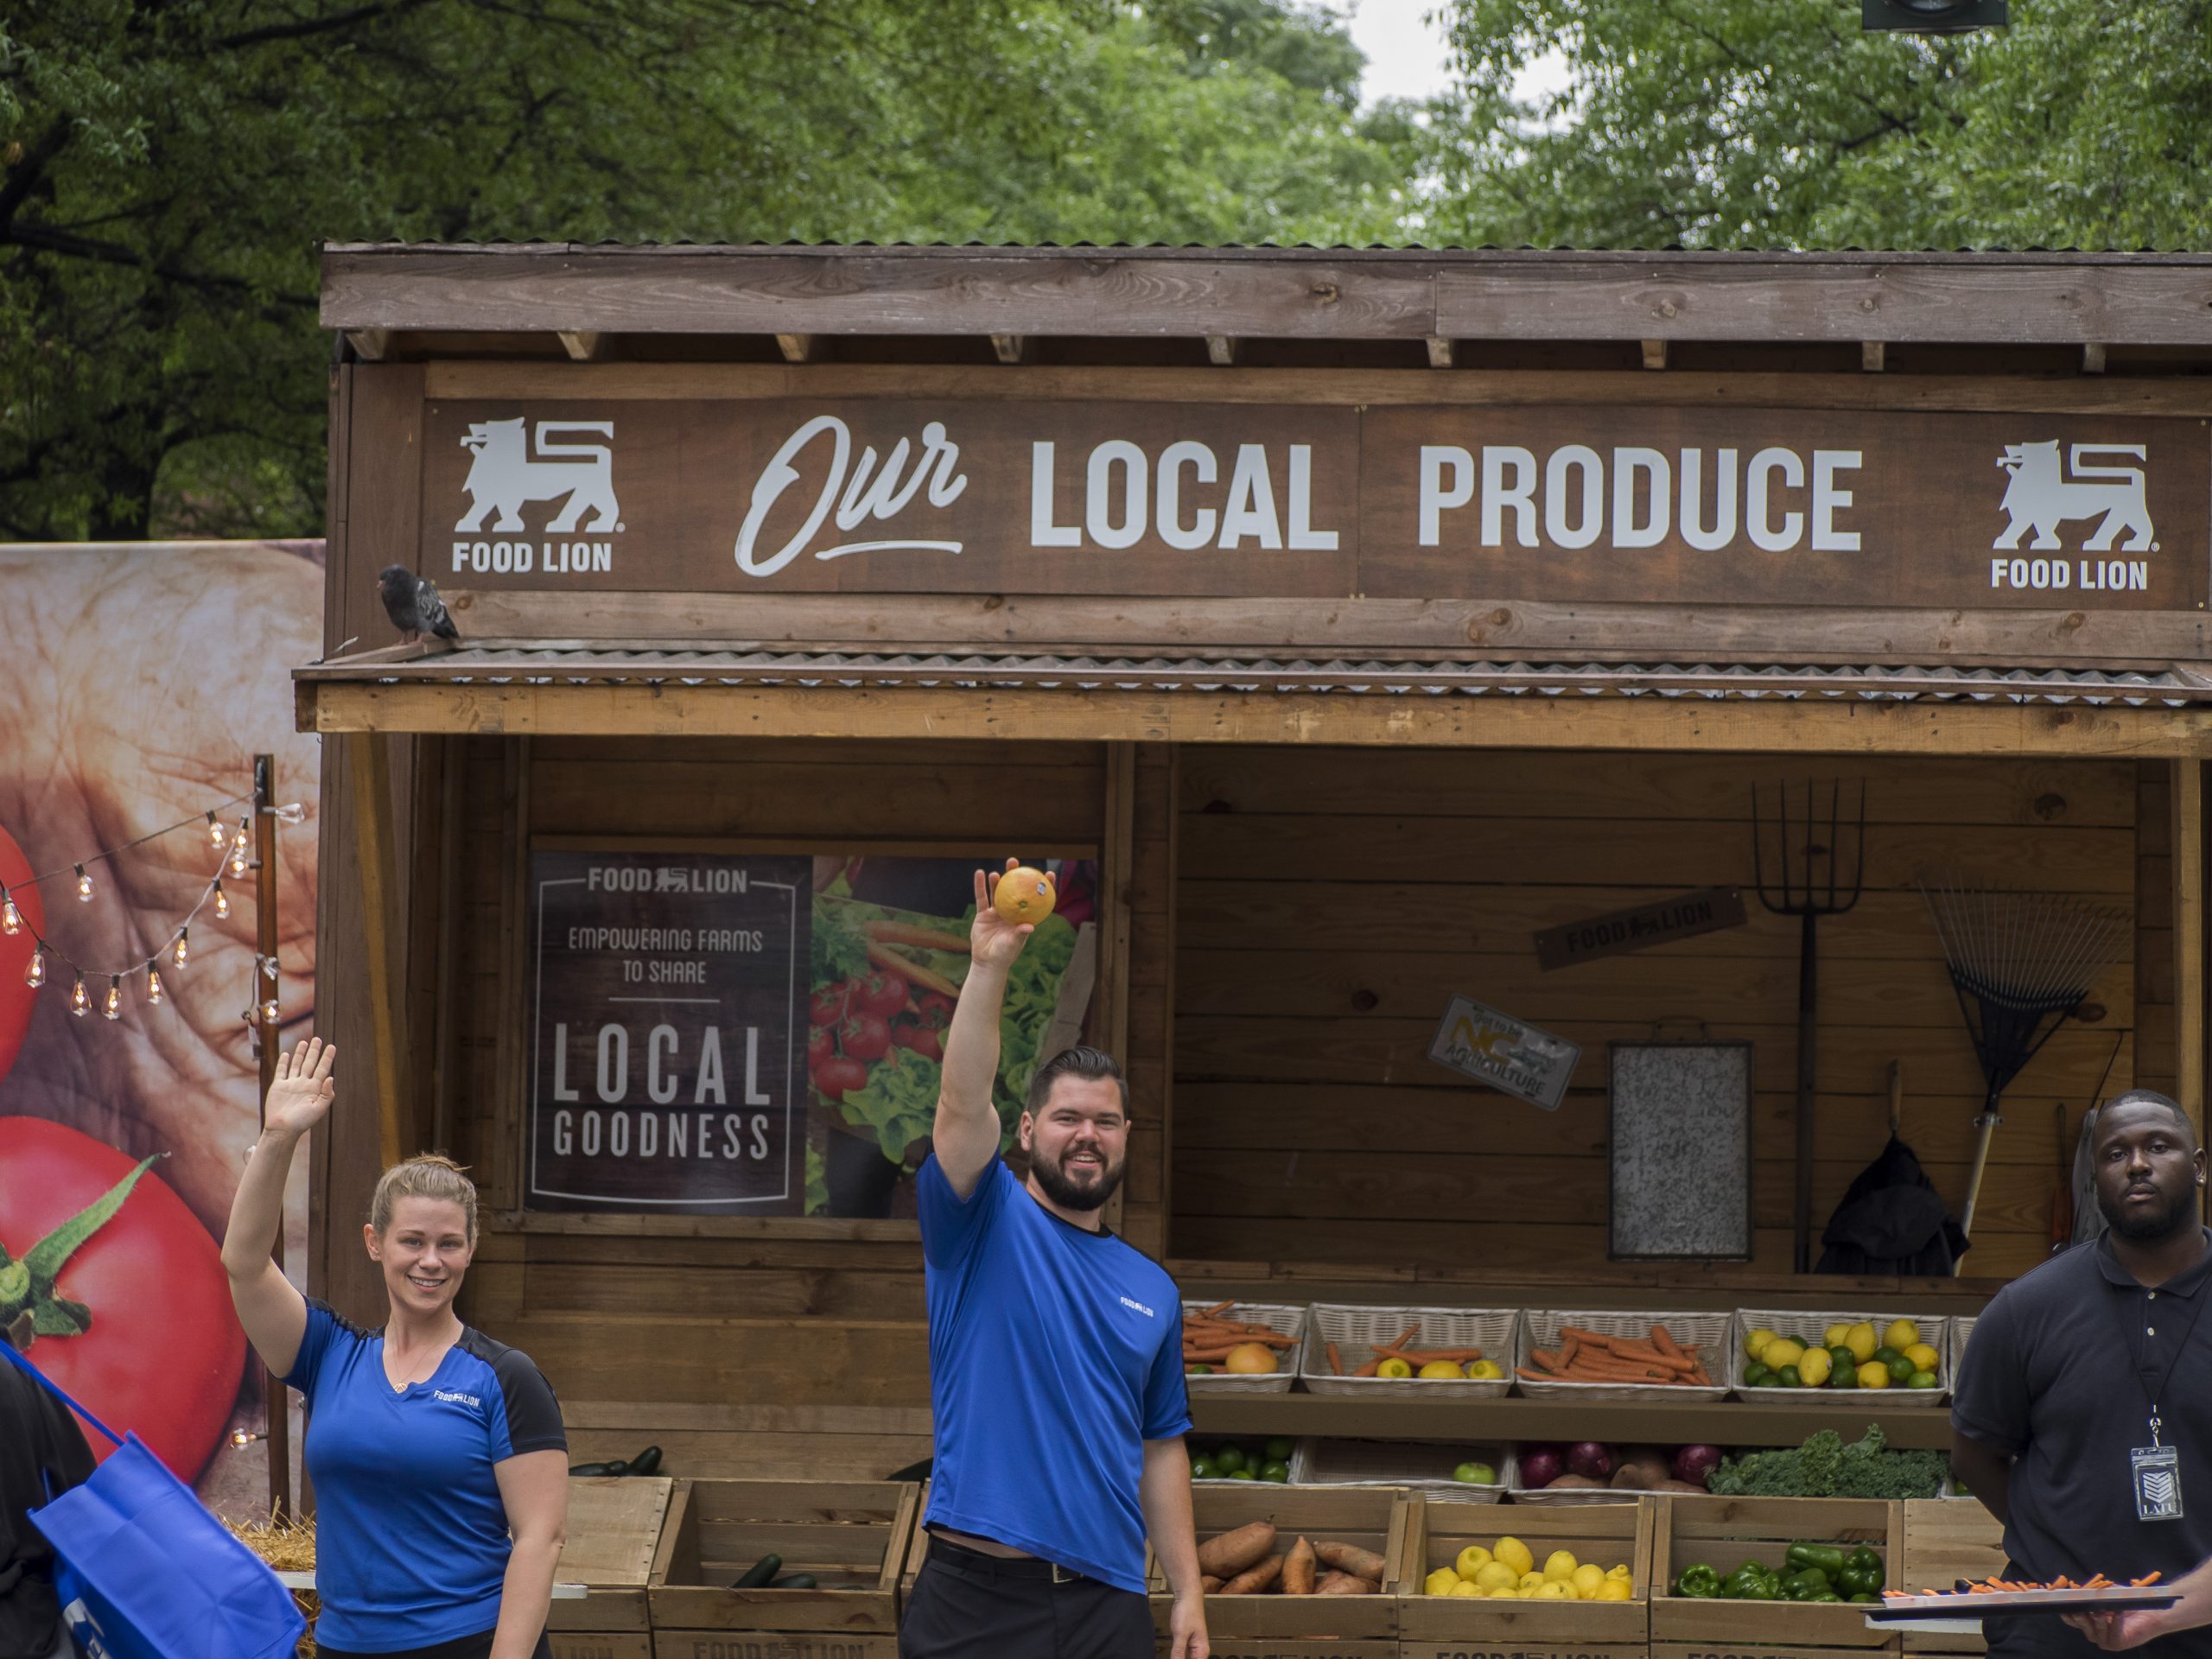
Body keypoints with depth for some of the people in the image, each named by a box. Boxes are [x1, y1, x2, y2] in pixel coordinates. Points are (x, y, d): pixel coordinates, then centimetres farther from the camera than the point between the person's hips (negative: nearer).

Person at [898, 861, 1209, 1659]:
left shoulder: (1151, 1289, 14)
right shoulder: (988, 1226, 2)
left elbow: (1160, 1444, 16)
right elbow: (962, 1106, -15)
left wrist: (1187, 1590, 9)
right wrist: (990, 966, -27)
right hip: (976, 1594, -4)